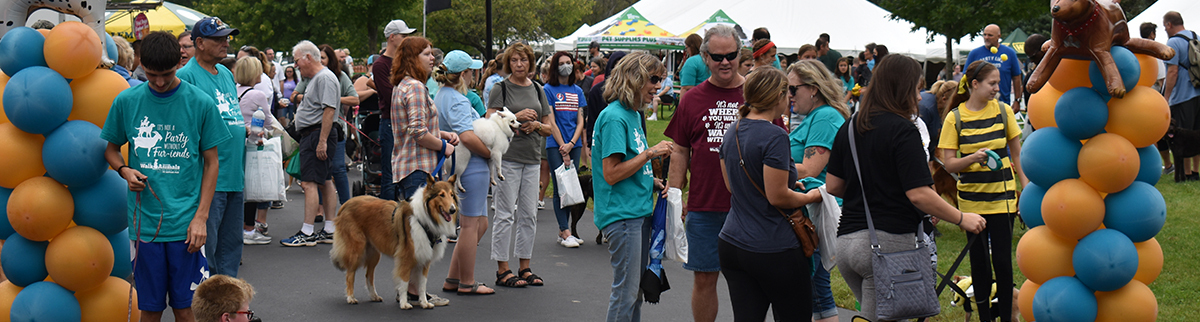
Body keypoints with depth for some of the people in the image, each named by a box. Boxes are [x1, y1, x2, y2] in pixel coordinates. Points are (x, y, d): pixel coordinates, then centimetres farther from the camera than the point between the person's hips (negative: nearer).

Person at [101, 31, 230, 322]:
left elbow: (211, 162, 3)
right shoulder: (126, 101, 3)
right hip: (145, 221, 1)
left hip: (186, 222, -1)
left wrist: (201, 217, -4)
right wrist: (124, 170, -6)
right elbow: (111, 147, 17)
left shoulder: (201, 103, -1)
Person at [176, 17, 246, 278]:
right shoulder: (187, 76, -10)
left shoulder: (226, 74, 16)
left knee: (231, 242, 14)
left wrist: (247, 130, 11)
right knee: (205, 244, -4)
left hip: (234, 175, 8)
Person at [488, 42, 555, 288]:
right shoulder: (500, 89, -1)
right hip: (507, 157, -5)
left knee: (529, 214, 7)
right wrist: (517, 117, -17)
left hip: (532, 159, 5)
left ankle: (524, 267, 16)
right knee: (505, 214, -4)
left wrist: (536, 124, -6)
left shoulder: (538, 90, 13)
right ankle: (502, 270, 1)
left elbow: (550, 128, 15)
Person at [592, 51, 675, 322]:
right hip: (622, 215, -10)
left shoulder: (633, 114, 14)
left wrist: (653, 183, 7)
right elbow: (611, 174, -20)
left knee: (635, 289, 14)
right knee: (626, 291, -5)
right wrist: (650, 153, -17)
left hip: (639, 211, 10)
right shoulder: (614, 117, -15)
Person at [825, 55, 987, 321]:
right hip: (888, 241, -8)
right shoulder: (902, 131, -11)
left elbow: (833, 186, 15)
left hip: (846, 240, 8)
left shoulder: (849, 127, 11)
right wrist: (962, 219, -5)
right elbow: (918, 194, -17)